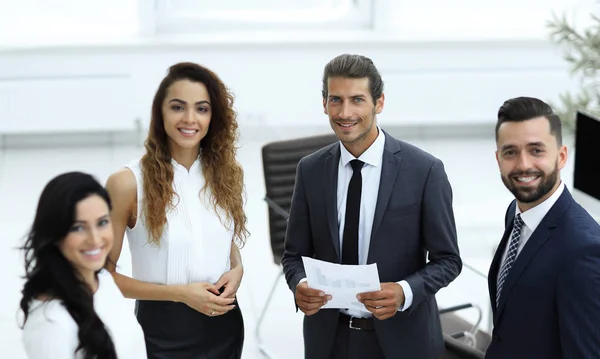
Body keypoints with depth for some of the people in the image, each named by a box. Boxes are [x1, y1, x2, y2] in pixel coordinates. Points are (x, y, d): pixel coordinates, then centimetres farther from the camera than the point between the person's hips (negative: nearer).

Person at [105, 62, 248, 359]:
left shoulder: (226, 173, -1)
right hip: (162, 330, -4)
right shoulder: (128, 183, -14)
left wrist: (237, 270, -6)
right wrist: (179, 293, -17)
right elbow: (104, 274, -10)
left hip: (224, 324, 4)